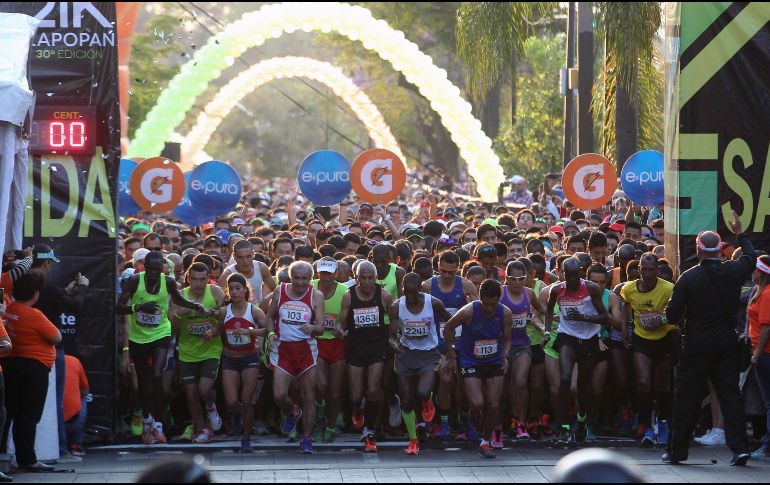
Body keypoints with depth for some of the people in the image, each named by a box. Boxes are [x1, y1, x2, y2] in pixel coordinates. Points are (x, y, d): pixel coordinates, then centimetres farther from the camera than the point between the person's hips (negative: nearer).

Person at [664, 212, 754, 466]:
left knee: (687, 397, 4)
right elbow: (750, 258, 22)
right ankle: (739, 447, -5)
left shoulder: (688, 278, -11)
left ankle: (677, 450, 10)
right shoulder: (733, 272, -2)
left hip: (696, 345, -2)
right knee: (730, 394, 4)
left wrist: (681, 317, 13)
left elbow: (672, 315, -10)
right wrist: (740, 234, 36)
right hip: (727, 343, 3)